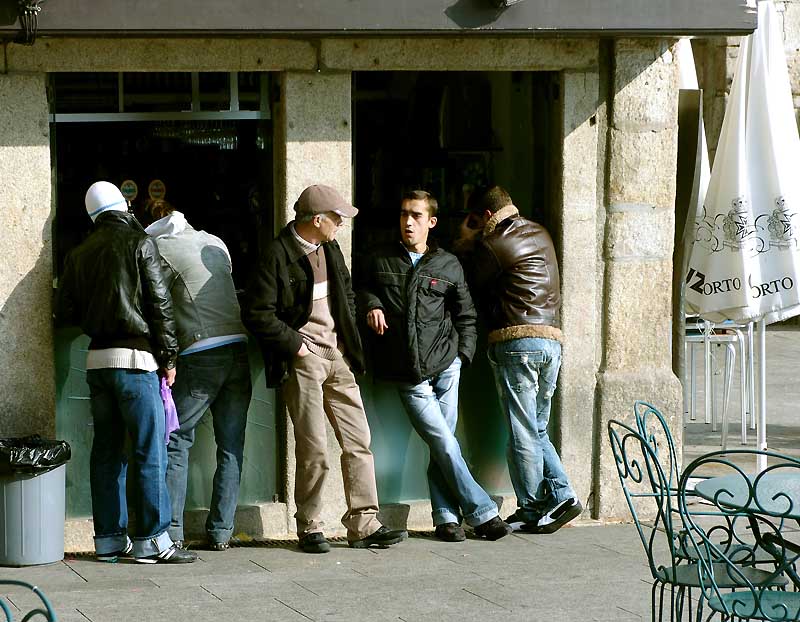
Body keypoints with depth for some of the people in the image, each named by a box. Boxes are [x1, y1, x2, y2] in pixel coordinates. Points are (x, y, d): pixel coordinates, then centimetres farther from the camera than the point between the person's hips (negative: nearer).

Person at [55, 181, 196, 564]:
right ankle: (152, 541, -5)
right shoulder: (139, 243, -5)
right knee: (150, 450, -3)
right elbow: (160, 303, -8)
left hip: (97, 360, 6)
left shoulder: (79, 255, 10)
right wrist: (168, 357, -3)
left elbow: (64, 312, 12)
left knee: (106, 452, 10)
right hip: (134, 358, -6)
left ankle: (109, 539, 12)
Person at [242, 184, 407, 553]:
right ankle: (309, 528, 7)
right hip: (303, 358, -7)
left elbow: (347, 293, 27)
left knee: (359, 442, 3)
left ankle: (363, 525, 7)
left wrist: (349, 338, 15)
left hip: (337, 356, 7)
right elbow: (257, 315, -15)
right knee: (313, 449, -7)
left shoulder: (329, 249, 12)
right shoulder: (277, 255, -12)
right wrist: (295, 344, -13)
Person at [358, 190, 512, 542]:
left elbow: (466, 315, 18)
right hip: (408, 376, -1)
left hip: (445, 366, 1)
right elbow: (363, 289, 25)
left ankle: (446, 516, 4)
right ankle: (482, 513, -3)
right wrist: (371, 305, 3)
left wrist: (463, 354, 7)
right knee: (444, 443, -8)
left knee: (441, 444, -4)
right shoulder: (380, 261, 9)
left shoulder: (448, 265, 11)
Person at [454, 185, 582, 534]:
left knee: (523, 432, -1)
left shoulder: (494, 245, -7)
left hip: (516, 339, -7)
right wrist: (474, 244, 27)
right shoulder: (541, 235, 17)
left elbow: (470, 287, 5)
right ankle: (561, 495, 1)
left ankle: (531, 510, 2)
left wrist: (465, 243, 14)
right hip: (551, 338, 7)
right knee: (537, 430, 15)